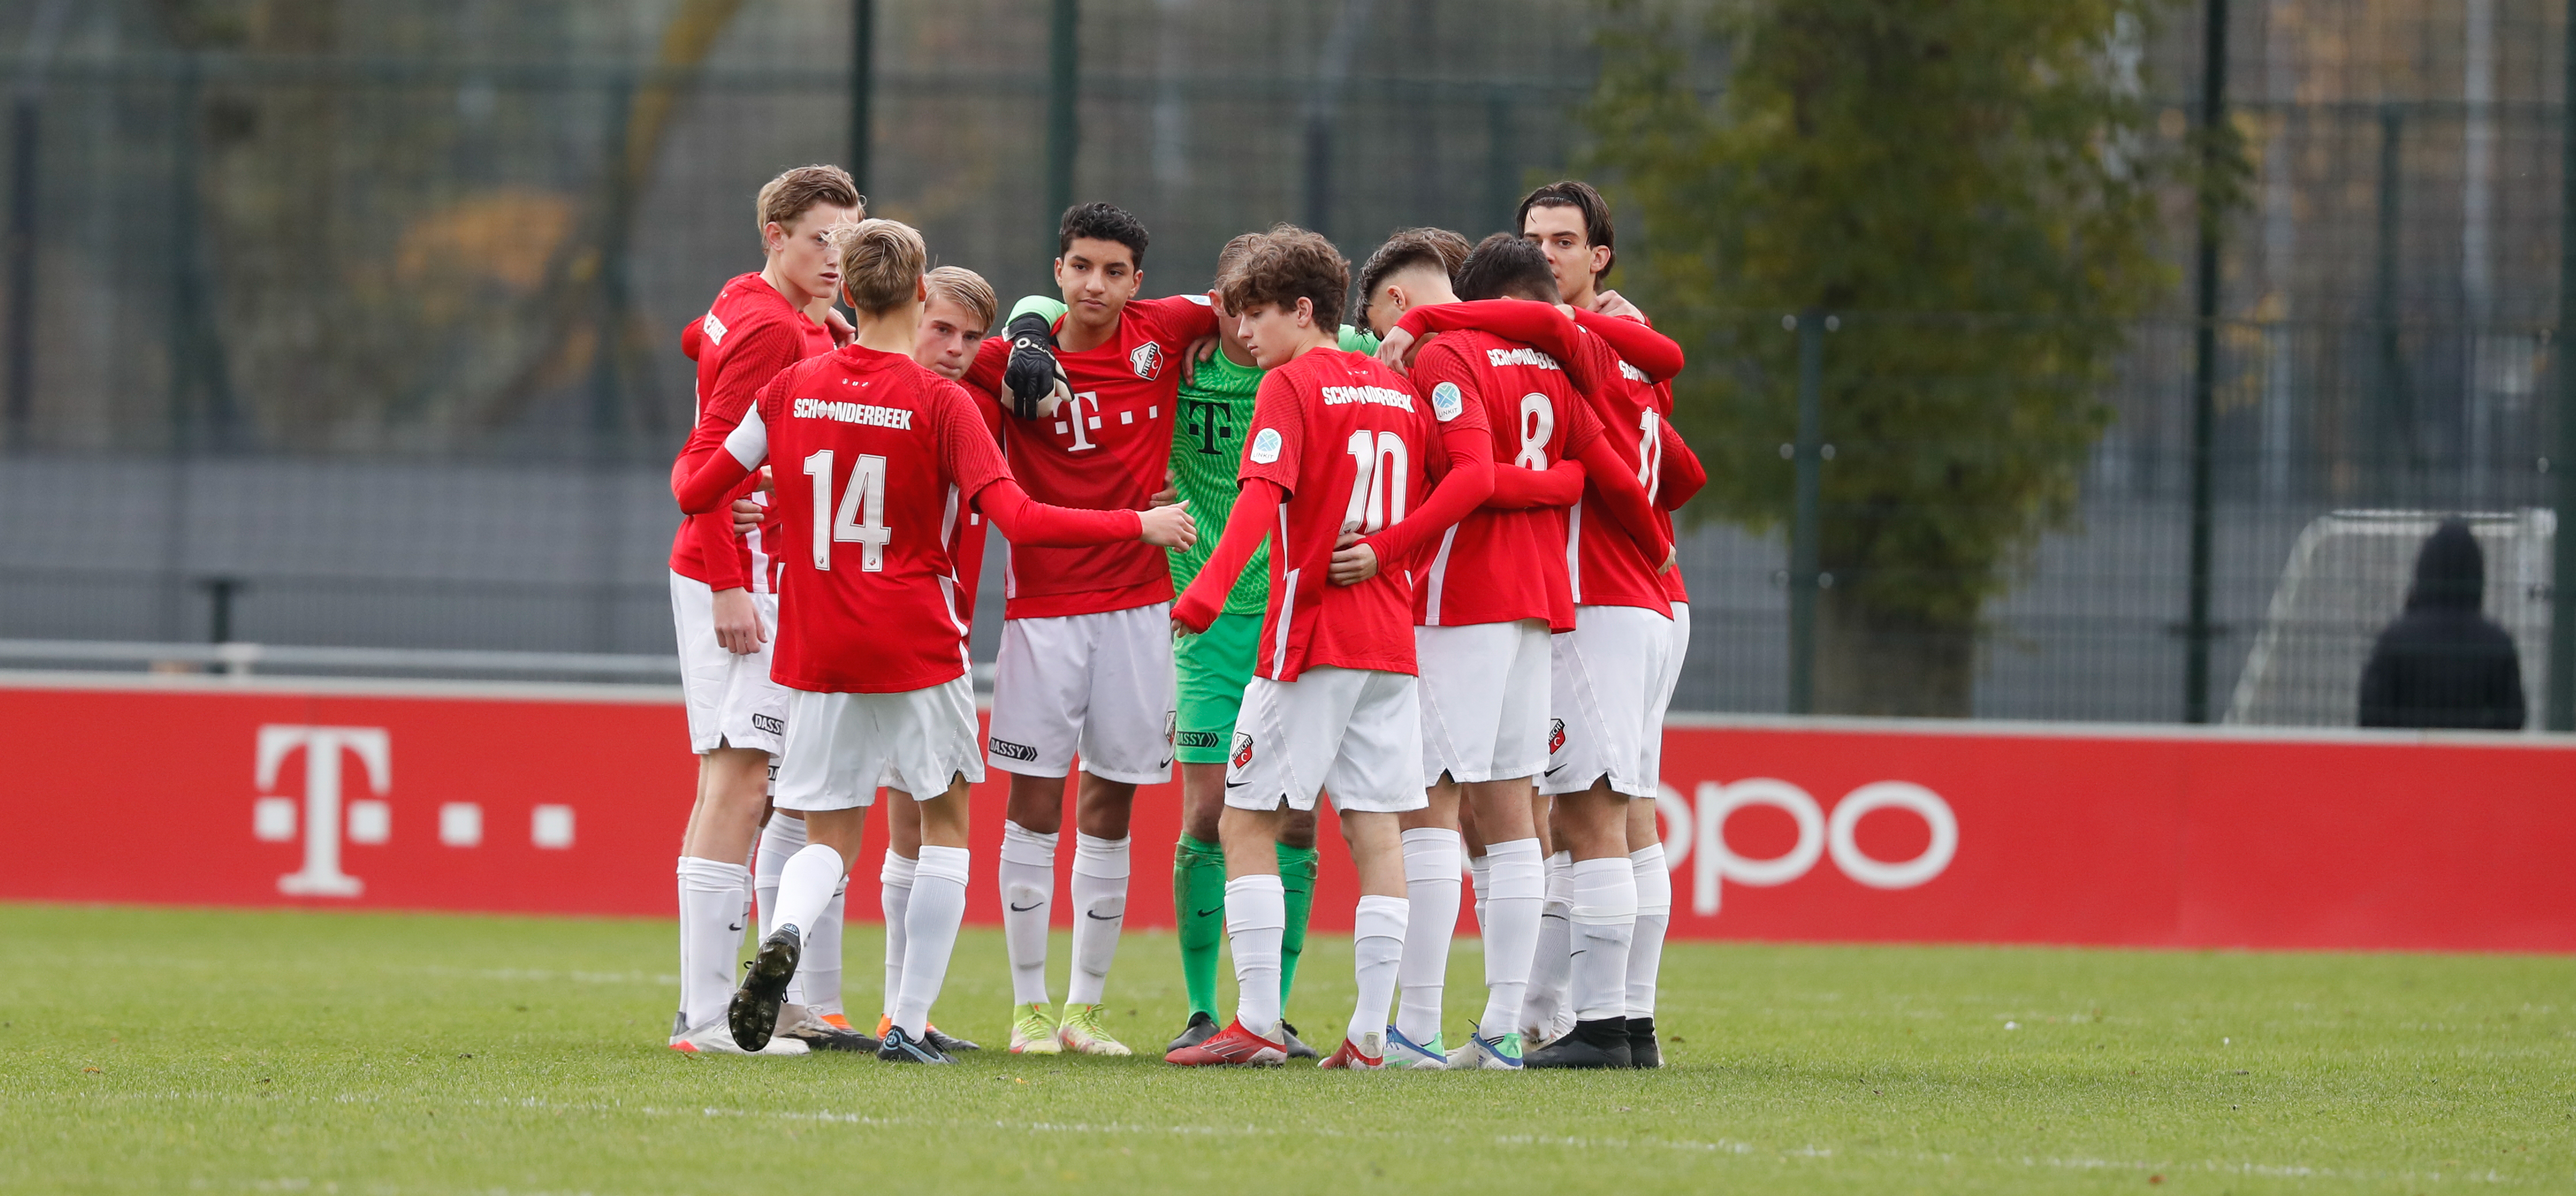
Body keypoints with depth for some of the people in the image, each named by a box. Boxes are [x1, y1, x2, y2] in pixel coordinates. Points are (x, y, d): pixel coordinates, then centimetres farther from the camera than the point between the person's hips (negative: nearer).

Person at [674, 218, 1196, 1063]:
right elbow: (1019, 520, -18)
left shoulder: (793, 389, 0)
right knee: (945, 826, 13)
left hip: (819, 647, 3)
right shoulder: (940, 403, -10)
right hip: (917, 645, -3)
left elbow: (695, 493, 7)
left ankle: (784, 934, -24)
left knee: (830, 836, 11)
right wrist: (1140, 526, -8)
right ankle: (910, 1026, 5)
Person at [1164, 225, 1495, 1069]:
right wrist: (1388, 549, 1)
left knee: (1247, 823, -1)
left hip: (1309, 636, -6)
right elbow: (1473, 477, 3)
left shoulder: (1291, 386, -5)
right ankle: (1370, 1032, 2)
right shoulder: (1398, 390, 14)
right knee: (1375, 832, 5)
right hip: (1390, 639, 6)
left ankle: (1257, 1024, -7)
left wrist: (1207, 593, -31)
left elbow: (1262, 494, -20)